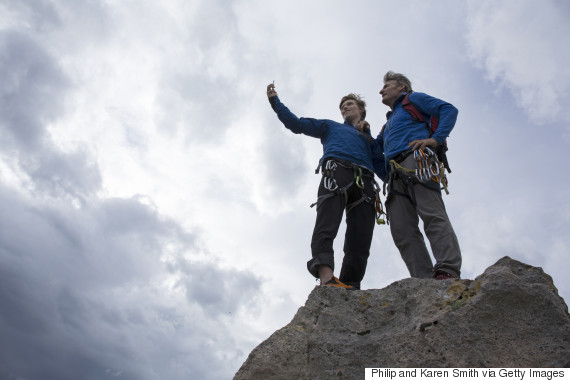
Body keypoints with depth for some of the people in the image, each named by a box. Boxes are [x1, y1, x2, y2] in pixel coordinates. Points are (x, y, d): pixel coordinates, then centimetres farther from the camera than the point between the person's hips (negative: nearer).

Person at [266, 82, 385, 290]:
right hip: (336, 171, -3)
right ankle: (326, 277, -44)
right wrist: (275, 101, 24)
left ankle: (350, 286, -22)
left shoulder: (370, 140, 39)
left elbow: (383, 167, 24)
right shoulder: (331, 127, 35)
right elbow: (297, 124, 29)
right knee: (326, 225, -29)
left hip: (364, 182, 4)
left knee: (360, 241, -15)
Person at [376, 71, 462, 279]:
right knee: (401, 229, -12)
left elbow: (449, 110, 6)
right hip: (395, 175, 6)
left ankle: (448, 271, -30)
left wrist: (435, 139, -9)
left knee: (432, 214, -22)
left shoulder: (413, 99, 21)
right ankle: (424, 280, -19)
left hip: (416, 160, -6)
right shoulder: (387, 125, 41)